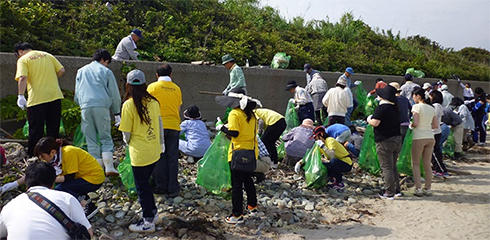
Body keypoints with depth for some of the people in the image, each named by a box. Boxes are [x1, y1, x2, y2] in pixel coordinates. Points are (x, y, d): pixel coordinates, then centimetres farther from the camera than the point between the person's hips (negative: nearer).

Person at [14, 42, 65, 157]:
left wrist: (20, 96, -15)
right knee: (53, 129, 11)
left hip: (36, 99, -4)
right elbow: (61, 71, 9)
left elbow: (22, 78, -14)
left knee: (35, 130, 5)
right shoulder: (47, 55, 15)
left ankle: (32, 156, 10)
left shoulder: (23, 60, 1)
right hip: (55, 96, 4)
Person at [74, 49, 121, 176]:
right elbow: (114, 94, 7)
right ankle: (109, 167, -9)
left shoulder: (81, 71, 22)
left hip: (85, 107, 3)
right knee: (105, 137, 2)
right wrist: (117, 113, 13)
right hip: (102, 106, -3)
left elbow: (77, 94, 24)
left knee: (91, 139, 7)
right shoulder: (106, 71, 9)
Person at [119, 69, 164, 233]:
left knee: (142, 187, 8)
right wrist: (161, 142, 22)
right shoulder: (153, 101, 0)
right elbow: (160, 123, 9)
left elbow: (126, 134, -13)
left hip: (139, 153, -6)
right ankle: (152, 213, 33)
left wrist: (127, 142, 9)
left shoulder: (128, 105, -15)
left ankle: (148, 222, 19)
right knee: (145, 183, 23)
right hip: (154, 152, 6)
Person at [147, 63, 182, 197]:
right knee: (172, 157, 6)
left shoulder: (153, 87, 0)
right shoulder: (177, 88, 10)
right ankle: (173, 189, 8)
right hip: (174, 126, 3)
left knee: (159, 157, 6)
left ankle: (161, 187, 11)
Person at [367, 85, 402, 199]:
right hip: (397, 138, 8)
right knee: (393, 167, 19)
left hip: (385, 141, -8)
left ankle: (389, 193, 3)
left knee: (386, 168, -1)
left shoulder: (382, 107, -17)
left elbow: (375, 123, -22)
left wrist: (369, 119, -3)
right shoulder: (395, 108, 9)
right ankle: (397, 190, 24)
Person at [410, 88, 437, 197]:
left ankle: (418, 188, 1)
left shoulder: (416, 107, -10)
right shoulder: (432, 108, 10)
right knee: (427, 164, 12)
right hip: (430, 137, 6)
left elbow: (415, 123, -18)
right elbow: (435, 125, 11)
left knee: (415, 163, 6)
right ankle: (428, 189, 16)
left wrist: (410, 125, 2)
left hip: (419, 138, -6)